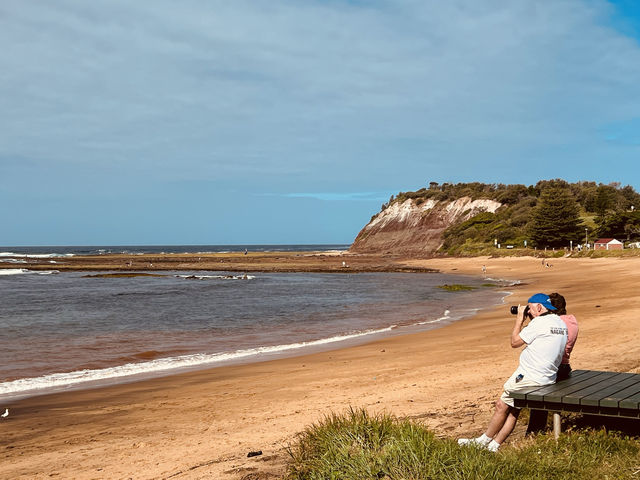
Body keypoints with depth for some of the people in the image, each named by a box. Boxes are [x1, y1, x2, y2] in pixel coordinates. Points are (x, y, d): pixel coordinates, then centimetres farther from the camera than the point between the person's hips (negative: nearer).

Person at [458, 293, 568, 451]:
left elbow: (515, 342, -8)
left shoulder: (540, 322, -15)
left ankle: (484, 440, 15)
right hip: (548, 377, 9)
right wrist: (525, 320, 16)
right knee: (513, 409, 11)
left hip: (530, 376, -9)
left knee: (502, 405, 4)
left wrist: (519, 318, 2)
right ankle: (494, 444, 11)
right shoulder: (561, 324, 12)